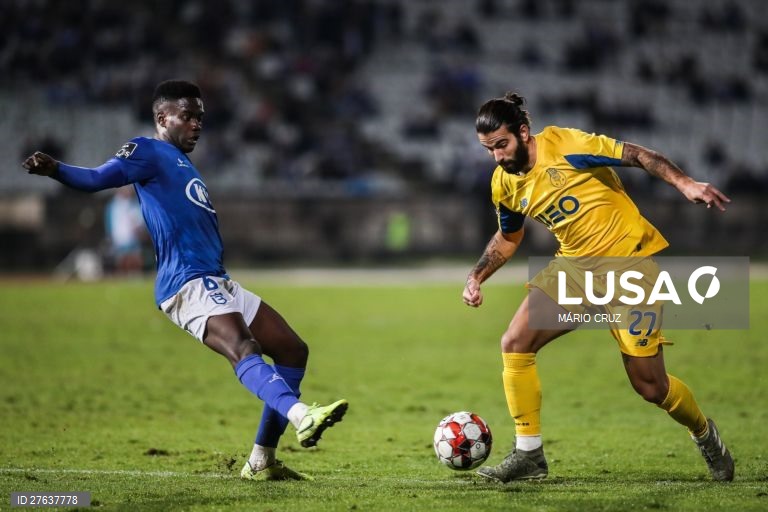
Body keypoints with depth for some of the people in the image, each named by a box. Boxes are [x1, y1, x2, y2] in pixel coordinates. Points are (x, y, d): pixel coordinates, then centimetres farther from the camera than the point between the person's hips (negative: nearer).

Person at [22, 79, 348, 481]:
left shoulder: (183, 165, 27)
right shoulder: (148, 152, 0)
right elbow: (97, 178, -15)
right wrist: (54, 170, -31)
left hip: (218, 283, 10)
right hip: (188, 283, -10)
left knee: (293, 350, 11)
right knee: (242, 350, -31)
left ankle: (261, 461, 13)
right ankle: (302, 417, -57)